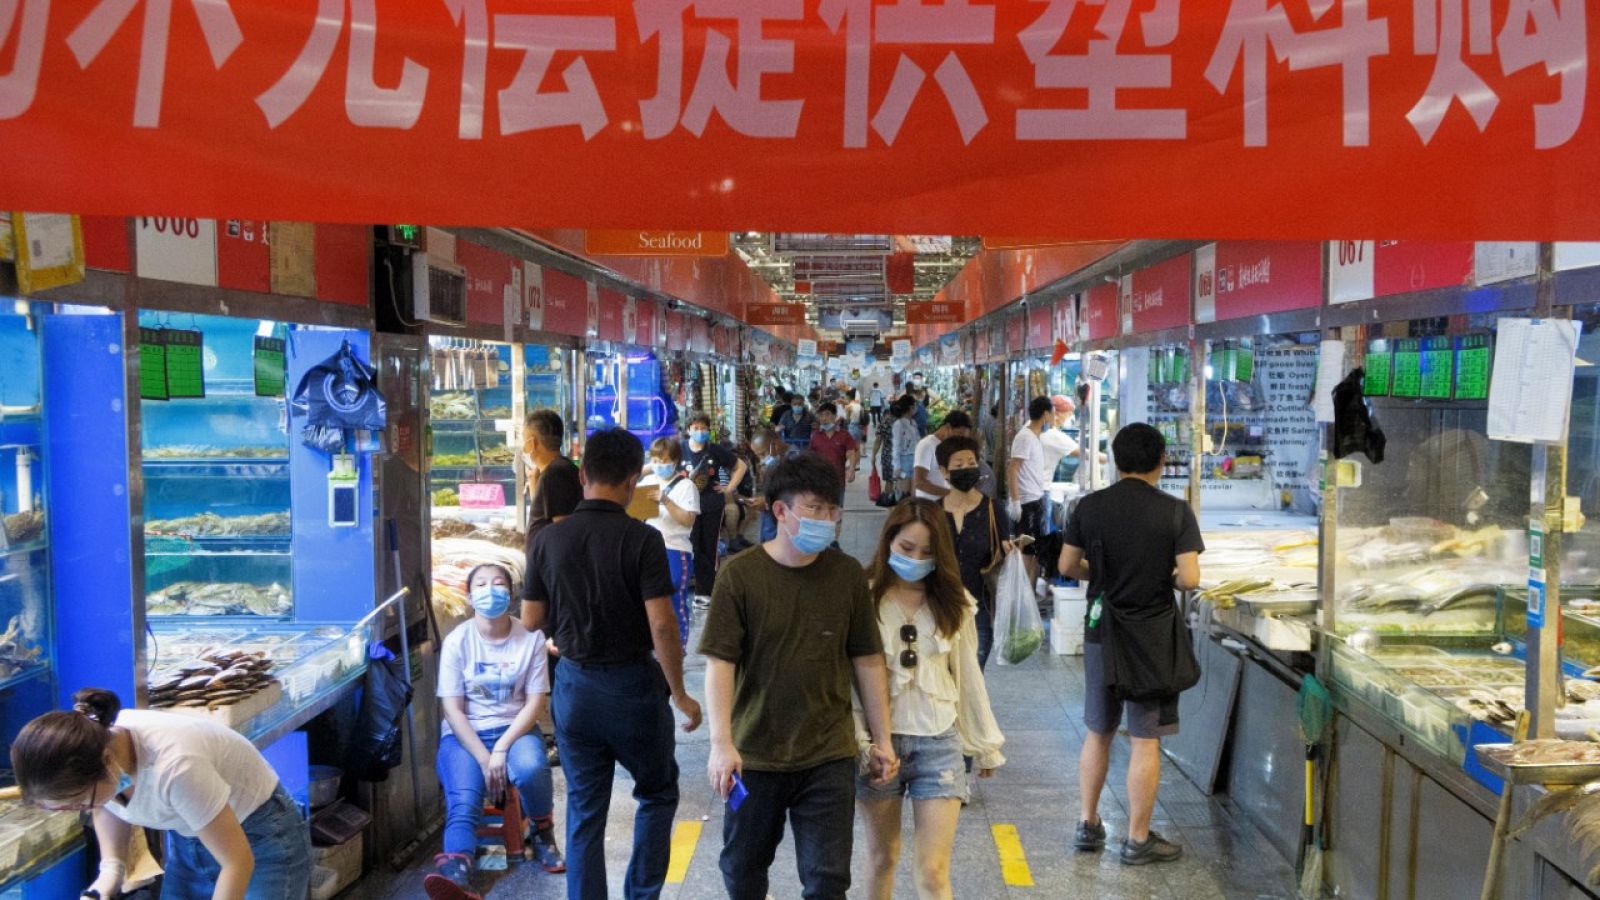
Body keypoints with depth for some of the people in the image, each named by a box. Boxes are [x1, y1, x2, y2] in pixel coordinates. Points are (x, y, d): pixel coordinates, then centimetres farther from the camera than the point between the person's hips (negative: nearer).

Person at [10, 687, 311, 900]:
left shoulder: (174, 766, -39)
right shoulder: (91, 745, -19)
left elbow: (238, 861, -29)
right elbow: (107, 805, 7)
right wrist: (111, 866, -9)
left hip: (259, 838, -6)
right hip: (188, 837, 6)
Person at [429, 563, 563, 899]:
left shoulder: (531, 638, -3)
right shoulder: (457, 641, -4)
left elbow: (535, 703, -5)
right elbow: (452, 709, -6)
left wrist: (502, 748, -18)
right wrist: (484, 758, -17)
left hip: (515, 728, 0)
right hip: (465, 733, 0)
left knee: (531, 769, -33)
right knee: (464, 801, -27)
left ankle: (542, 832, -3)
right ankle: (454, 871, -49)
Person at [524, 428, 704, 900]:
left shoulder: (548, 539, -3)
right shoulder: (642, 539, -15)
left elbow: (533, 621, 3)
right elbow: (661, 624, -18)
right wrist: (680, 694, -8)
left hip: (574, 684, 3)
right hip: (632, 683, -3)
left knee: (584, 810, 13)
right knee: (657, 794, 18)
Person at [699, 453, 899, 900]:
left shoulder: (847, 573, -2)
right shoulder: (740, 574, -10)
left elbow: (867, 660, 4)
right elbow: (719, 662, -11)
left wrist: (882, 738, 5)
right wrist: (721, 742, -20)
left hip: (829, 756, 1)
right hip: (755, 753, 0)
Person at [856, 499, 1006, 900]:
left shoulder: (954, 602, 2)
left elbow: (968, 676, 9)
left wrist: (985, 744, 13)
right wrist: (859, 740, -16)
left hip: (939, 741, 1)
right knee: (882, 855, 15)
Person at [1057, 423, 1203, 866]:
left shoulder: (1090, 507, -2)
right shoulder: (1175, 511, -11)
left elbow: (1067, 566, 3)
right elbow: (1190, 579, -16)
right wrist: (1167, 578, 5)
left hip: (1100, 631, 4)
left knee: (1098, 733, 17)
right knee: (1146, 741, 5)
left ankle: (1088, 825, 25)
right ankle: (1138, 839, 12)